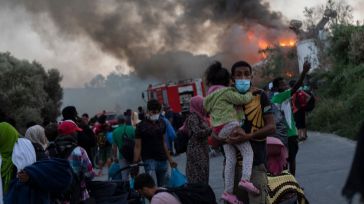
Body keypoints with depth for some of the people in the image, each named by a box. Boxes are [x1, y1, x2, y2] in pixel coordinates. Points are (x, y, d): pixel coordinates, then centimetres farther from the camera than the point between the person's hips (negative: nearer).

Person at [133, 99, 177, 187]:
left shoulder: (162, 123, 10)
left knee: (161, 186, 8)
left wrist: (170, 159, 16)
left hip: (162, 160, 5)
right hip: (149, 160, -5)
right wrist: (135, 163, -10)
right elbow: (137, 147, -5)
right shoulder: (141, 126, -5)